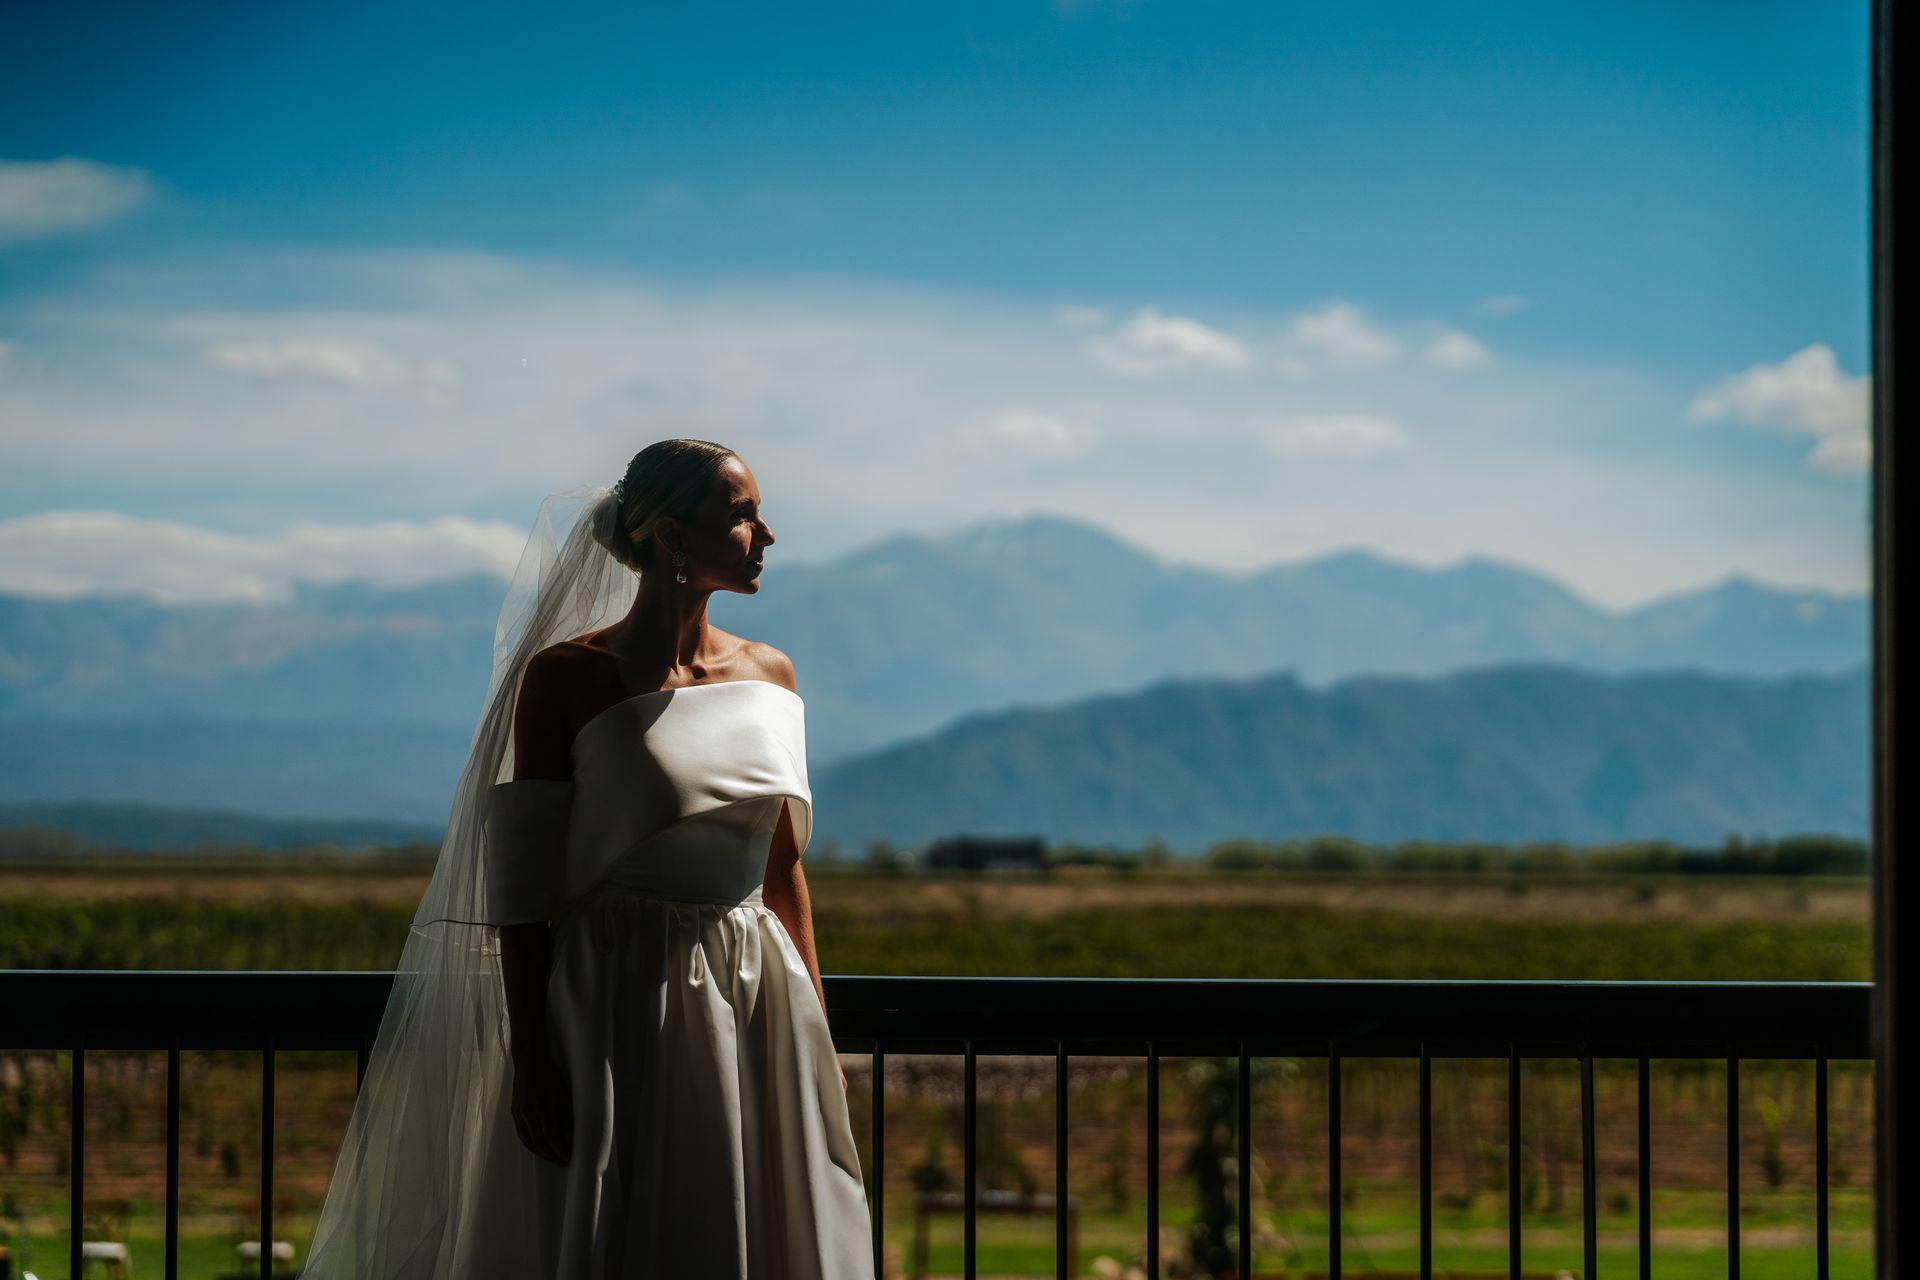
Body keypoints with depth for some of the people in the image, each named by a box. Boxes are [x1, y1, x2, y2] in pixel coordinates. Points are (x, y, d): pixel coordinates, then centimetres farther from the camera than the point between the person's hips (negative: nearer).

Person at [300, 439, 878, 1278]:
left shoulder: (768, 675, 8)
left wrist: (816, 1036, 12)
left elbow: (784, 868, 13)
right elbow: (520, 881, -8)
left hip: (756, 1000, 5)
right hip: (615, 1012, -5)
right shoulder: (568, 676, -8)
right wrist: (529, 1058, -13)